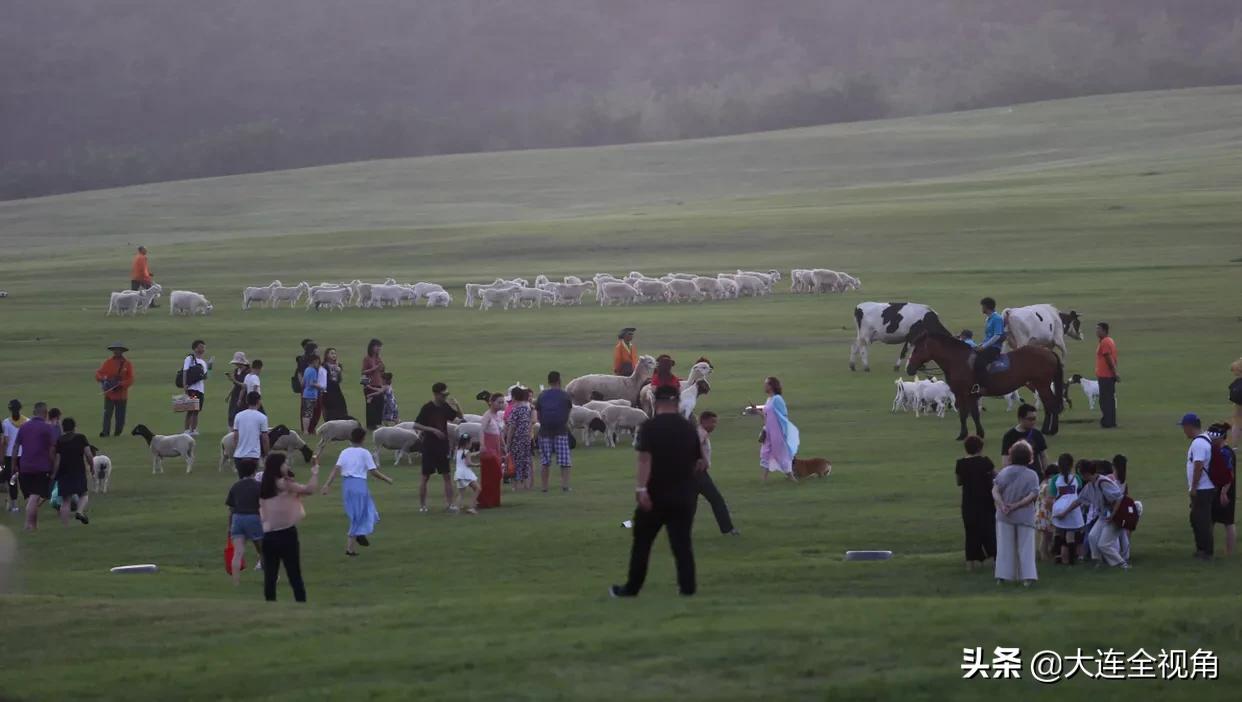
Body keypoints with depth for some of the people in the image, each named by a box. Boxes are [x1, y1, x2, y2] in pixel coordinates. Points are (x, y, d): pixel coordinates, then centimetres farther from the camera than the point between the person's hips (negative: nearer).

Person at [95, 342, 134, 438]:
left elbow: (130, 380, -4)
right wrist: (103, 379, -20)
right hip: (109, 394, 0)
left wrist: (120, 384, -19)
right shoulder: (108, 363, 3)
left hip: (122, 394, 0)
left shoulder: (127, 364, 1)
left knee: (120, 415, 4)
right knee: (107, 413, -9)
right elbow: (98, 374, 3)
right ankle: (105, 433, -10)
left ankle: (118, 433, 13)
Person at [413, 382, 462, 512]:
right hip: (429, 447, -5)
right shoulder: (427, 408, -11)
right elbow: (416, 425, -14)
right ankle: (422, 505, 12)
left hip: (443, 447, 5)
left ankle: (449, 504, 2)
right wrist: (433, 430, -23)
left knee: (447, 476, 0)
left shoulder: (445, 407, 4)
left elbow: (460, 417, 15)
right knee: (426, 477, 3)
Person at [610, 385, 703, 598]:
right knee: (682, 542, 7)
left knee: (642, 542, 7)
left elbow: (645, 458, -19)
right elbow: (698, 462, 11)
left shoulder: (650, 427, -8)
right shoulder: (688, 428, 6)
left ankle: (632, 587, 11)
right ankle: (687, 585, 1)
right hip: (683, 496, 3)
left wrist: (641, 488, -25)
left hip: (656, 495, -3)